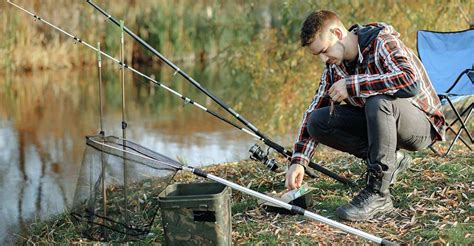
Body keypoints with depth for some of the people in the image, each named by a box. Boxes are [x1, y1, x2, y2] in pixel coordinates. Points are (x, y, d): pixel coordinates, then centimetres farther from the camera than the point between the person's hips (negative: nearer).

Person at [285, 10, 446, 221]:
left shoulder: (382, 41, -21)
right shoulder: (334, 65, 0)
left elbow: (411, 82, -38)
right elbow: (314, 109, 1)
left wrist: (352, 85, -34)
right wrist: (298, 161, -9)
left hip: (421, 124, -7)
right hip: (379, 121, 7)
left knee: (378, 101, -38)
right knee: (318, 121, -11)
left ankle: (378, 195, -28)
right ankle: (389, 160, -2)